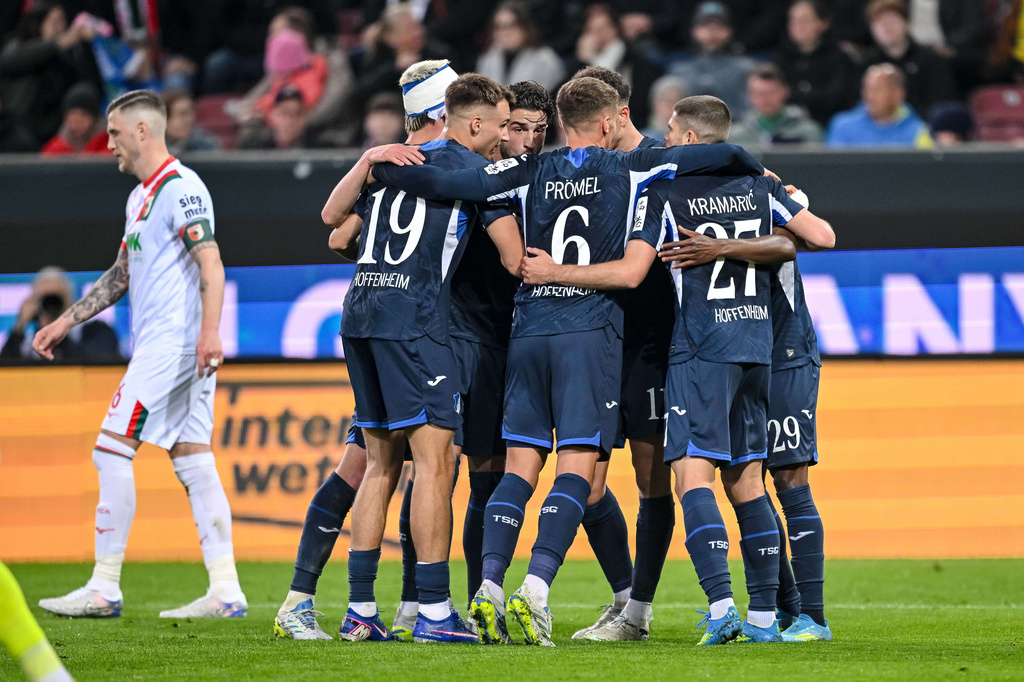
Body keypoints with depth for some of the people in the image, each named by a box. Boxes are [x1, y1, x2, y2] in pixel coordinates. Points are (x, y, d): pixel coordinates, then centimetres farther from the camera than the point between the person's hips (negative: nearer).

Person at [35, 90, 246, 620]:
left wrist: (209, 331, -31)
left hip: (174, 340, -10)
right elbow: (122, 275, 29)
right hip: (160, 343, 10)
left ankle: (105, 587, -10)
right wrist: (65, 323, 27)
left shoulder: (179, 187, -10)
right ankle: (226, 591, 1)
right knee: (193, 463, 5)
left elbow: (211, 265, -19)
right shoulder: (141, 196, 21)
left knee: (112, 450, -10)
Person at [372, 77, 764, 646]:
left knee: (521, 465, 5)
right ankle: (536, 589, -20)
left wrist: (378, 168, 15)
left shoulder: (532, 172, 9)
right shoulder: (630, 169, 4)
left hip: (529, 329, 3)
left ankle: (489, 584, -8)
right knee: (578, 466, -6)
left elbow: (448, 184, 1)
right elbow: (722, 156, 5)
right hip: (592, 331, -3)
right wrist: (757, 171, 26)